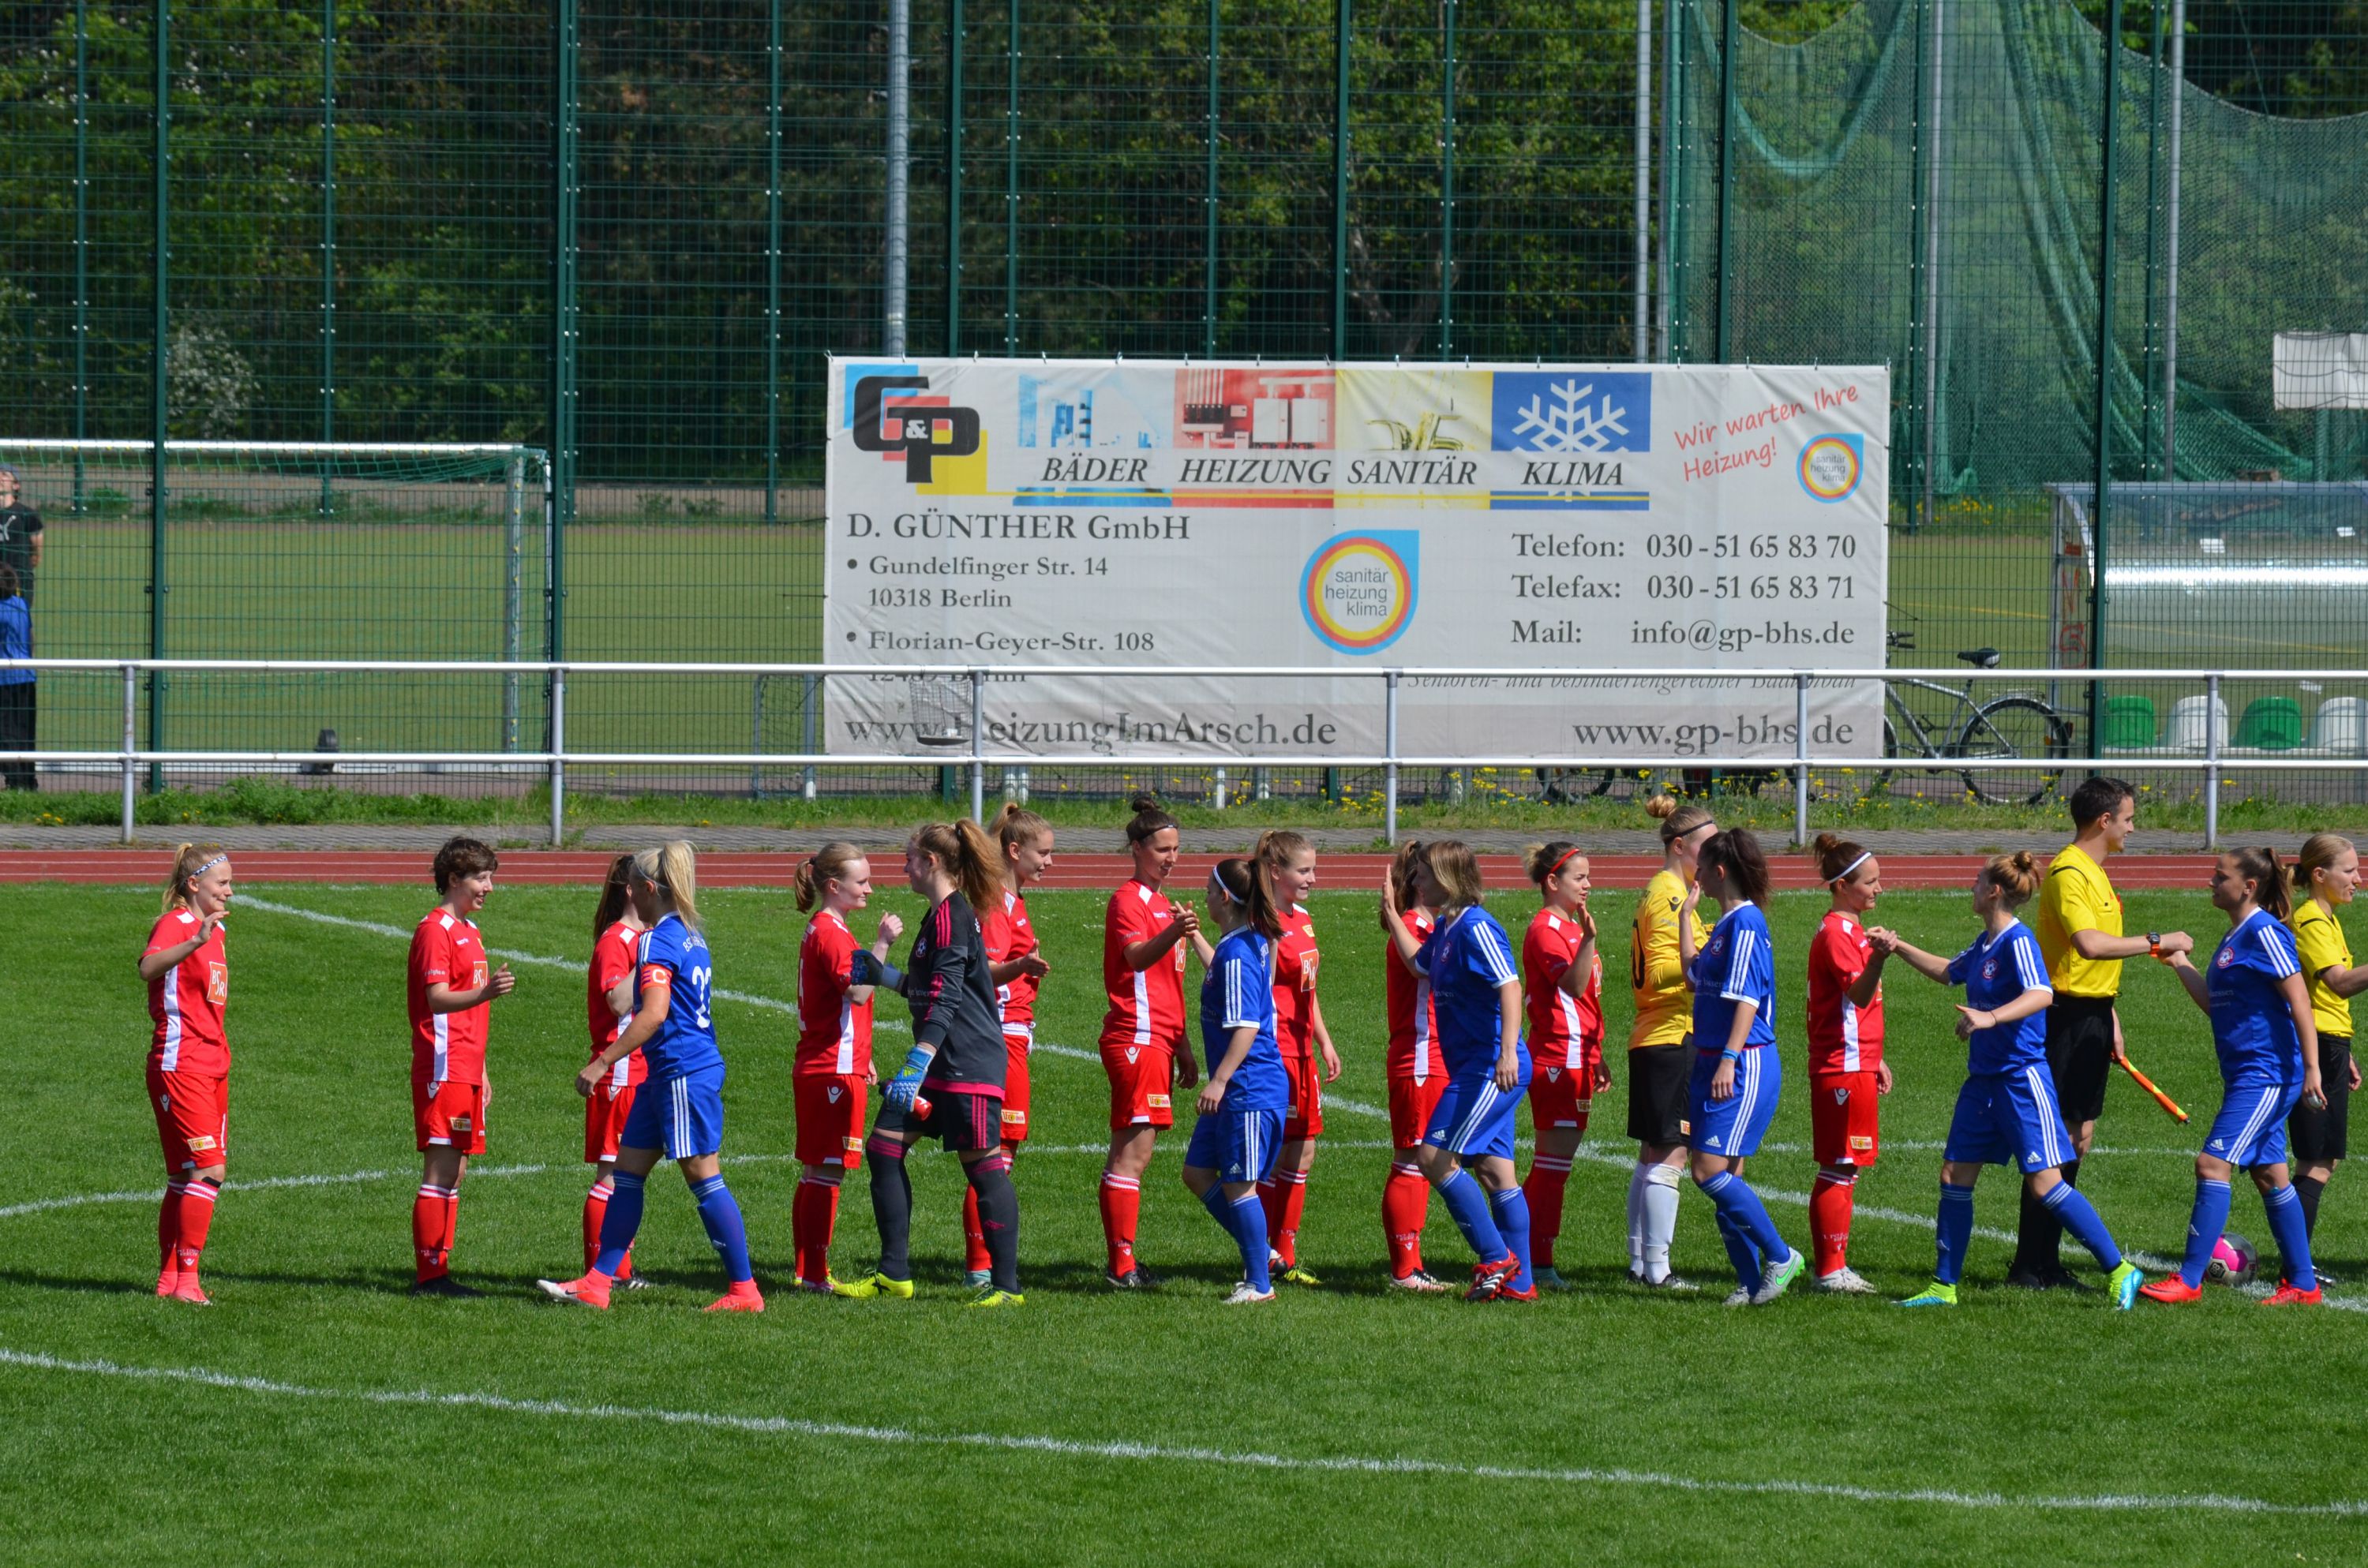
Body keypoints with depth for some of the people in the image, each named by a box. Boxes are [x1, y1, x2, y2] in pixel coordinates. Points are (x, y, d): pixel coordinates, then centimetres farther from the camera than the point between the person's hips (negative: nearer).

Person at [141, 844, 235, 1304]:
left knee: (187, 1176, 10)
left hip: (213, 1066, 9)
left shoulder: (215, 929, 16)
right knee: (210, 1168, -16)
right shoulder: (173, 924, -11)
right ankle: (184, 1278, -14)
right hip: (179, 1063, -9)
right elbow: (148, 967, -34)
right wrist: (195, 943, -48)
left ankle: (170, 1278, 14)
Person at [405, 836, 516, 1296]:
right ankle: (429, 1274, -10)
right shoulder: (435, 930, -10)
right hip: (443, 1071, -10)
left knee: (455, 1172, 9)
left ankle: (438, 1271, 11)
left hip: (466, 1072, 10)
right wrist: (485, 993, -39)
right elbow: (438, 999, -21)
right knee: (441, 1172, -10)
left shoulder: (470, 931, 19)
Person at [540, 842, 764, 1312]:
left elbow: (653, 1014, -25)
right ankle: (597, 1283, 11)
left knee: (702, 1177, -5)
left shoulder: (657, 942, -15)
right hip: (666, 1075, 10)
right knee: (628, 1171, 10)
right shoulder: (690, 936, 14)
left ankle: (744, 1289, -1)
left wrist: (602, 1063, -24)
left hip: (683, 1074, -10)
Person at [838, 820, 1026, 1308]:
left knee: (983, 1166, -6)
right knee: (884, 1147, 8)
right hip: (940, 1065, 11)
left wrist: (916, 1066, -25)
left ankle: (1006, 1285, -1)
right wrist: (883, 975, 30)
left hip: (969, 1064, -11)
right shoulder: (941, 914, 16)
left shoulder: (952, 915, -14)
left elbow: (944, 1000, -21)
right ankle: (894, 1275, 13)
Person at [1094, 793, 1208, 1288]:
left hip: (1157, 1040, 10)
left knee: (1134, 1151, 8)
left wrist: (1183, 1049, 28)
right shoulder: (1128, 899, -7)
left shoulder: (1163, 904, 22)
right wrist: (1172, 934, -46)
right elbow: (1137, 956, -26)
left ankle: (1122, 1261, 9)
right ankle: (1121, 1265, -13)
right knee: (1132, 1151, -12)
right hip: (1135, 1038, -10)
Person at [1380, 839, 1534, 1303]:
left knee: (1437, 1157, -11)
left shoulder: (1475, 927, -15)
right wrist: (1391, 914, 31)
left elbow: (1509, 986, -23)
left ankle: (1497, 1258, -4)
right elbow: (1420, 961, 34)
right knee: (1494, 1170, 9)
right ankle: (1518, 1281, 12)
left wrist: (1508, 1052, -31)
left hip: (1492, 1068, -10)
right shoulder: (1445, 929, 14)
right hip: (1471, 1068, 10)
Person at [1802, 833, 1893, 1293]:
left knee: (1842, 1169, 12)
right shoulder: (1836, 934, -14)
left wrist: (1874, 1060, 28)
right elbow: (1858, 994, -29)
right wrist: (1877, 959, -47)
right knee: (1839, 1169, -8)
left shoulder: (1850, 930, 18)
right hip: (1842, 1068, -10)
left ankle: (1832, 1267, 15)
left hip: (1854, 1064, 10)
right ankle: (1830, 1270, -6)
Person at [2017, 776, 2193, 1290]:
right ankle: (2029, 1265, -7)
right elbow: (2089, 944, -29)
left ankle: (2046, 1262, 14)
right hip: (2068, 1016, -10)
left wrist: (2110, 1019, 23)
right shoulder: (2068, 873, -15)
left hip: (2092, 1018, 10)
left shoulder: (2094, 873, 18)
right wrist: (2155, 942, -22)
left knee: (2080, 1134, 10)